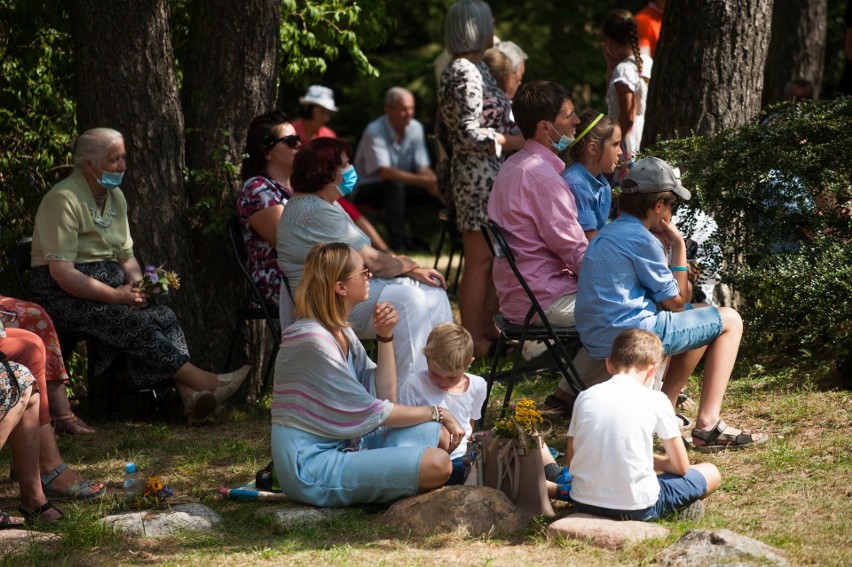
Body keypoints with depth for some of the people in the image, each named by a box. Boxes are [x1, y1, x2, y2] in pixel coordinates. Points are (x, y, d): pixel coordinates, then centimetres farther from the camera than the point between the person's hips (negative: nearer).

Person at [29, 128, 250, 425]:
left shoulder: (116, 197, 15)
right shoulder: (63, 199, -13)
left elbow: (126, 256, 20)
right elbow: (62, 272, -20)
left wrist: (137, 284, -3)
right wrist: (117, 296, -22)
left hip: (111, 286, 8)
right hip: (63, 296, -8)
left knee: (163, 315, -19)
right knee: (134, 323, -30)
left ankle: (190, 396, -34)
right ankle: (203, 381, -35)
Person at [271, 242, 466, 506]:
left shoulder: (341, 332, 11)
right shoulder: (313, 340, -19)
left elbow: (385, 397, 8)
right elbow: (370, 413, -15)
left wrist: (385, 336, -2)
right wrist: (437, 412, -5)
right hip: (312, 467, -9)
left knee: (439, 436, -1)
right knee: (437, 464, -21)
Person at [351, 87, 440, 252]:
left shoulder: (415, 128, -3)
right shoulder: (374, 131, -22)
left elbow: (423, 168, -7)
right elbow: (384, 172, -32)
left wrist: (434, 181, -32)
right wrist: (423, 180, -41)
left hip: (401, 187, 6)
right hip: (368, 189, -6)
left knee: (433, 190, -16)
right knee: (394, 186, -37)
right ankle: (398, 240, -30)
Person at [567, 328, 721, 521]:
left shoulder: (585, 397, 5)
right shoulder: (656, 401, -4)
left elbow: (571, 462, 11)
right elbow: (681, 467, 3)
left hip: (584, 503, 3)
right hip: (636, 508, -3)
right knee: (711, 473, 17)